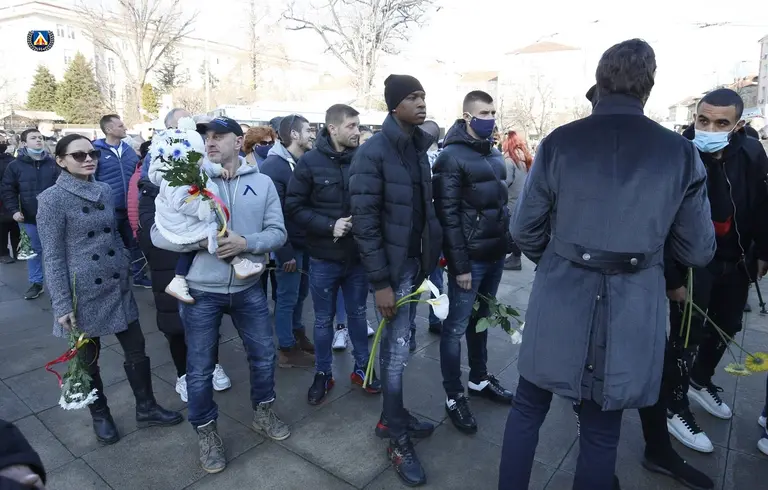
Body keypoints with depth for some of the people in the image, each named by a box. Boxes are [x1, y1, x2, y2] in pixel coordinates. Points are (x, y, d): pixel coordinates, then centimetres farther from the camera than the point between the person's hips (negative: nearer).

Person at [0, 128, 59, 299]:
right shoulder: (15, 165, 1)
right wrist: (14, 210, -9)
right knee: (34, 251, 11)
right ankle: (36, 283, 23)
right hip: (30, 218, 0)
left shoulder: (53, 163, 2)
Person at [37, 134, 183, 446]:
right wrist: (62, 305, -13)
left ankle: (146, 408, 28)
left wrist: (126, 269, 13)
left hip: (118, 287, 5)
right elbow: (52, 257, -11)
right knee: (88, 358, 13)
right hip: (84, 292, -5)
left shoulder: (105, 191, 5)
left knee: (136, 349, 10)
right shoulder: (53, 200, -11)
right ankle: (100, 416, 34)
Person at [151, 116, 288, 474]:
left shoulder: (262, 183, -2)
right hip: (201, 292, -2)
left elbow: (277, 232, -4)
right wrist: (201, 241, -22)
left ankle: (263, 414, 42)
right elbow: (159, 234, -9)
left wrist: (246, 243, -21)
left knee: (263, 354, 16)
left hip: (248, 288, 2)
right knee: (200, 368, 10)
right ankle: (206, 433, 34)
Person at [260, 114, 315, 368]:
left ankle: (297, 334, 36)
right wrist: (285, 251, -20)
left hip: (306, 241, 7)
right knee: (287, 297, 4)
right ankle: (287, 349, 17)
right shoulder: (273, 166, -14)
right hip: (290, 245, -7)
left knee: (300, 293, 19)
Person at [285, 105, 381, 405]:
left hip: (357, 255, 2)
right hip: (324, 258, -1)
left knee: (357, 314, 18)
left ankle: (362, 368, 36)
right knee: (323, 320, 13)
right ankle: (323, 374, 32)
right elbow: (293, 207, -9)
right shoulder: (310, 162, -9)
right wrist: (329, 226, -19)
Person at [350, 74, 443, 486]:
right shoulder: (373, 153, -14)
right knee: (398, 349, 1)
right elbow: (364, 222, -17)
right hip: (392, 266, -7)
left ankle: (391, 417, 34)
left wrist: (427, 259, 8)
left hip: (414, 261, 7)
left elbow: (424, 207, 11)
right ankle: (398, 439, 19)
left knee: (394, 343, 17)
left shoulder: (419, 147, 9)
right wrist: (380, 281, -18)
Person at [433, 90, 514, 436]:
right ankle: (454, 397, 16)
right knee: (457, 327, 3)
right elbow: (448, 215, -16)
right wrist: (460, 264, -18)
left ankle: (479, 379, 35)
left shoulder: (494, 154, 13)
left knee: (481, 319, 19)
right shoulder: (452, 157, -11)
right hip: (470, 259, -7)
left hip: (495, 255, 8)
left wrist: (507, 242, 13)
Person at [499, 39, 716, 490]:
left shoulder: (559, 143, -4)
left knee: (527, 409, 18)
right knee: (602, 432, 16)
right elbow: (699, 250, 3)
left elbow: (524, 231, -1)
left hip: (561, 300, 0)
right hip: (632, 309, 1)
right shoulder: (680, 152, -3)